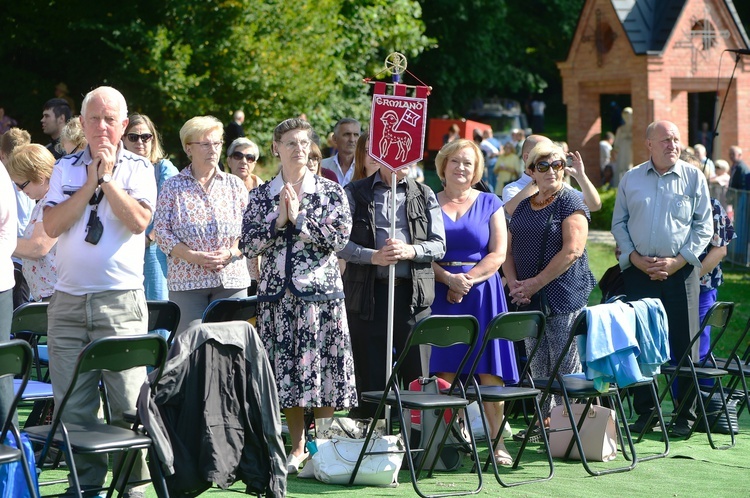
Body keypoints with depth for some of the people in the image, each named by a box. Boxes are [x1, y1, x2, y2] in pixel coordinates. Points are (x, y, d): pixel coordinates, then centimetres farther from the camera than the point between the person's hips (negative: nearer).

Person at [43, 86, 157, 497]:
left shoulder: (138, 169, 5)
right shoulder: (65, 169, 12)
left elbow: (139, 220, -11)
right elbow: (52, 225, -1)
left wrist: (107, 178, -7)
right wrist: (90, 182, -5)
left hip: (121, 302, -3)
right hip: (68, 300, 3)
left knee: (127, 404, -5)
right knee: (72, 404, 3)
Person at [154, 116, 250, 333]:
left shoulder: (235, 185, 11)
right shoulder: (173, 187, 5)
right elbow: (161, 231, -2)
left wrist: (230, 253, -10)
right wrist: (193, 256, -14)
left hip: (231, 281, 2)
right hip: (186, 281, -2)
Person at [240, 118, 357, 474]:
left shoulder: (330, 191, 4)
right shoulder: (261, 196, 9)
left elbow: (339, 237, -8)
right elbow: (247, 245, 1)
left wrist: (300, 217, -11)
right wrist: (278, 219, -10)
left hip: (320, 291, -2)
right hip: (277, 295, 2)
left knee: (323, 369, -3)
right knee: (286, 371, 4)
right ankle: (298, 448, 15)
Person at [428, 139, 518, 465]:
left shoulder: (489, 204, 10)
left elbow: (498, 254, 2)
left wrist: (467, 279, -11)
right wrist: (448, 278, -13)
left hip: (482, 293, 0)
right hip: (441, 294, 0)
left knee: (489, 370, -4)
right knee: (446, 368, -4)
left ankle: (497, 441, -1)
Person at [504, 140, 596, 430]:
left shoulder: (571, 203, -4)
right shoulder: (523, 207, 16)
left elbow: (572, 250, -14)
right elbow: (508, 249, 16)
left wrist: (537, 282, -15)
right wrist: (514, 284, -3)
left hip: (565, 298, -6)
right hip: (528, 299, 6)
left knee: (565, 366, -5)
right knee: (538, 367, 8)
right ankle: (544, 421, 15)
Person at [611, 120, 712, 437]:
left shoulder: (694, 178, 2)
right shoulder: (631, 179, 8)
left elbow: (703, 227, 1)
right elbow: (619, 223, 10)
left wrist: (677, 261, -9)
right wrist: (635, 258, -5)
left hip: (680, 271, -2)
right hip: (639, 271, 2)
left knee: (684, 344, -1)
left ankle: (686, 415, 7)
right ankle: (644, 412, 13)